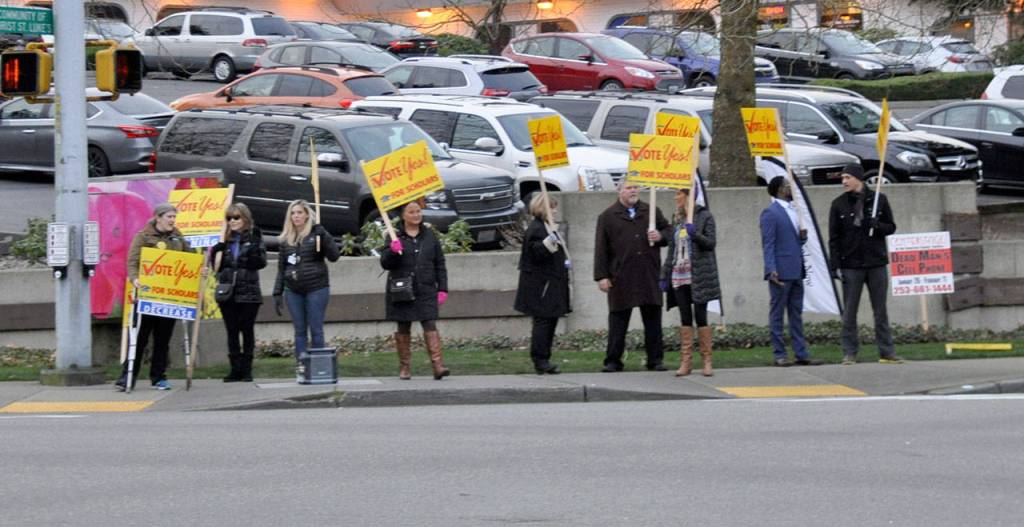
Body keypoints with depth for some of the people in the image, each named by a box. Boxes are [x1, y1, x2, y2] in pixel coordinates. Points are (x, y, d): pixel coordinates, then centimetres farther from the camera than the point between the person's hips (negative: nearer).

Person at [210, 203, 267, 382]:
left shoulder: (253, 236, 1)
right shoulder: (224, 238, 10)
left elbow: (261, 263, -5)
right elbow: (217, 266, 12)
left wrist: (255, 250, -22)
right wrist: (215, 252, -6)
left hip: (248, 292, -3)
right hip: (227, 292, 3)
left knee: (247, 330, 1)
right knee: (231, 332, 3)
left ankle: (246, 369, 6)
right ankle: (235, 369, 6)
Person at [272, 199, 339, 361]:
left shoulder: (316, 233, -1)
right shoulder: (286, 239, 11)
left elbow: (334, 256, -8)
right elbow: (281, 269, 15)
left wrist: (324, 237, -21)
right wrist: (278, 293, 11)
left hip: (316, 288, -4)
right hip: (293, 291, 4)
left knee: (316, 329, -2)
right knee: (299, 331, 5)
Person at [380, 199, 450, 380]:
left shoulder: (429, 235, 9)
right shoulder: (395, 236, 1)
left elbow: (440, 264, 12)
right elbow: (385, 263, -2)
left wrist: (442, 289, 6)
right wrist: (392, 251, -23)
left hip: (426, 291, 1)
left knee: (430, 326, -9)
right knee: (403, 329, 6)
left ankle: (437, 365, -16)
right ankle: (404, 367, 13)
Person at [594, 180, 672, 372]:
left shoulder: (652, 212, 12)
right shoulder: (607, 217, 5)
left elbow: (669, 230, 21)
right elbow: (601, 249, 1)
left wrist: (661, 236, -4)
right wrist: (601, 276, -5)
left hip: (649, 276, 2)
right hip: (621, 277, -2)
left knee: (653, 320, 4)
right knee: (618, 321, 1)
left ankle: (655, 360, 11)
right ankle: (613, 361, 6)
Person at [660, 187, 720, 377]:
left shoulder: (705, 217, -2)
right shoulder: (678, 220, 16)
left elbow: (710, 243, -8)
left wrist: (695, 235, -26)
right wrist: (665, 275, 14)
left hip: (698, 275, -5)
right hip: (679, 276, 5)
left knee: (700, 316, -5)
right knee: (685, 318, 3)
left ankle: (706, 361, -1)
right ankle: (686, 362, 3)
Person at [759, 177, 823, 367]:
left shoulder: (792, 210, 17)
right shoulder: (770, 213, -9)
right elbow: (767, 245, -13)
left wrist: (803, 236, 1)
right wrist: (771, 271, -22)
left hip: (796, 272, 8)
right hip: (781, 272, -8)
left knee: (796, 314, 9)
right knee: (777, 314, -1)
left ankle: (801, 353, 11)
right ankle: (779, 355, 2)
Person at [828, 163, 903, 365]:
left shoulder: (878, 199, 4)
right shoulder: (839, 204, 3)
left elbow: (891, 227, 9)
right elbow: (834, 237, 2)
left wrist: (877, 226, -13)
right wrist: (836, 265, -6)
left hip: (876, 264, 1)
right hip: (851, 265, -1)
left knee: (881, 311, 5)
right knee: (849, 312, 1)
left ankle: (886, 352, 9)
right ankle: (849, 353, 5)